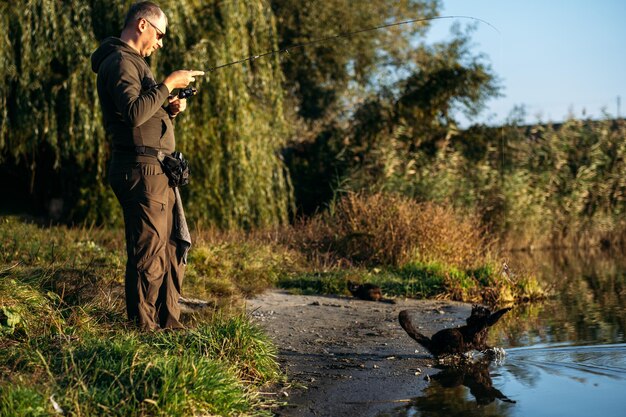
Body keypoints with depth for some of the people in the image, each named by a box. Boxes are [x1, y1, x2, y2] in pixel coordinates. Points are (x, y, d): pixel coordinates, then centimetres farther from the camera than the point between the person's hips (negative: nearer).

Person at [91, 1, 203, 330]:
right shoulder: (119, 62, -10)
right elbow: (134, 113, -24)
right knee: (149, 253, -7)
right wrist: (168, 84, -17)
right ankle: (143, 328, 0)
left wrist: (169, 110, 10)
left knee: (174, 246, 14)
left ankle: (168, 323, 22)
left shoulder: (133, 62, 23)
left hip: (157, 170, 11)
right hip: (141, 169, -11)